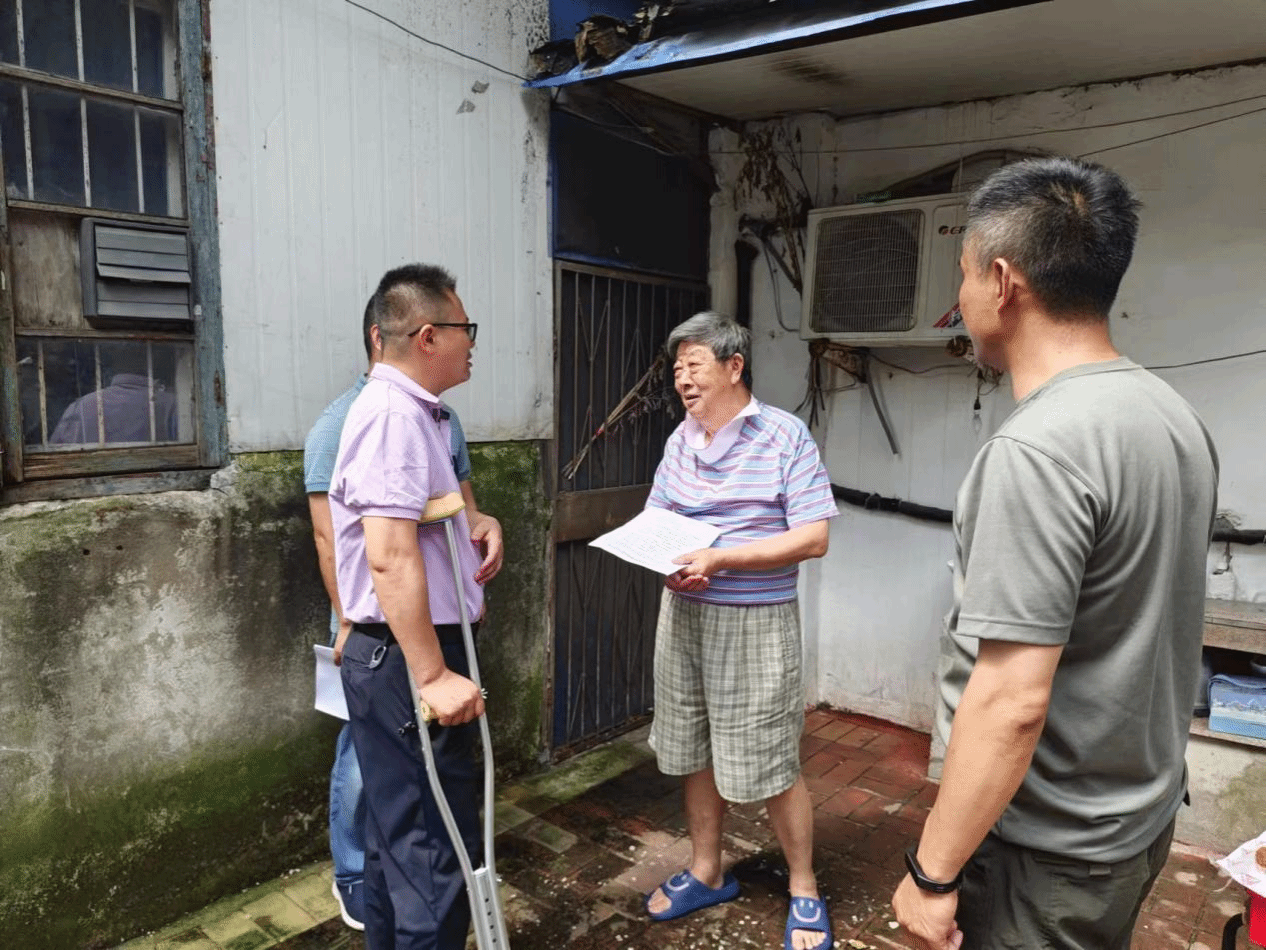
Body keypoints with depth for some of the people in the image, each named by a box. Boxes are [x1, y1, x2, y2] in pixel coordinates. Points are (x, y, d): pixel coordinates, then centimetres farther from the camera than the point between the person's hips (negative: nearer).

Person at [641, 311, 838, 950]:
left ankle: (804, 890, 26)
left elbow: (813, 538, -15)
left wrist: (719, 559, -21)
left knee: (771, 765, 3)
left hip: (755, 622, -6)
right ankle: (706, 873, 36)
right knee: (695, 752, 16)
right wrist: (667, 565, -11)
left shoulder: (785, 436, -10)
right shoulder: (680, 440, 8)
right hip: (683, 613, 6)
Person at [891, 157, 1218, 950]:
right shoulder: (1176, 416, 1)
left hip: (1051, 852, -8)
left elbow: (1011, 704, -28)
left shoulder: (1035, 452, -27)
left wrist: (933, 873, -18)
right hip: (1144, 814, 8)